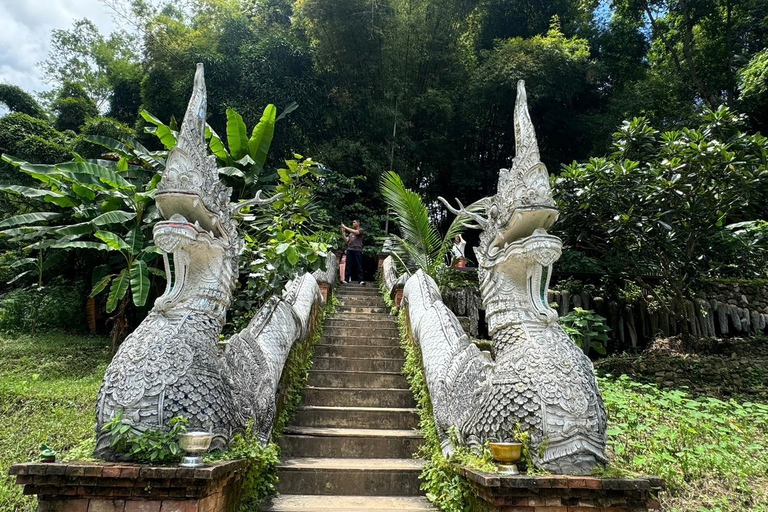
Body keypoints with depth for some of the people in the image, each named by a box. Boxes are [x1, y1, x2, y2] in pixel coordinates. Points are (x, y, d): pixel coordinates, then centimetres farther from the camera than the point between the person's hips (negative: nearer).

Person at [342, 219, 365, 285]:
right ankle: (347, 279, 1)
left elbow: (355, 232, -13)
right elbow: (346, 240, 16)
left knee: (359, 266, -6)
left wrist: (345, 227, -10)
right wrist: (343, 232, 5)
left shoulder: (361, 230, 8)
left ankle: (361, 280, -8)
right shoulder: (350, 232, 25)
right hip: (349, 250, 5)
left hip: (357, 250, -5)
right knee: (348, 265, 1)